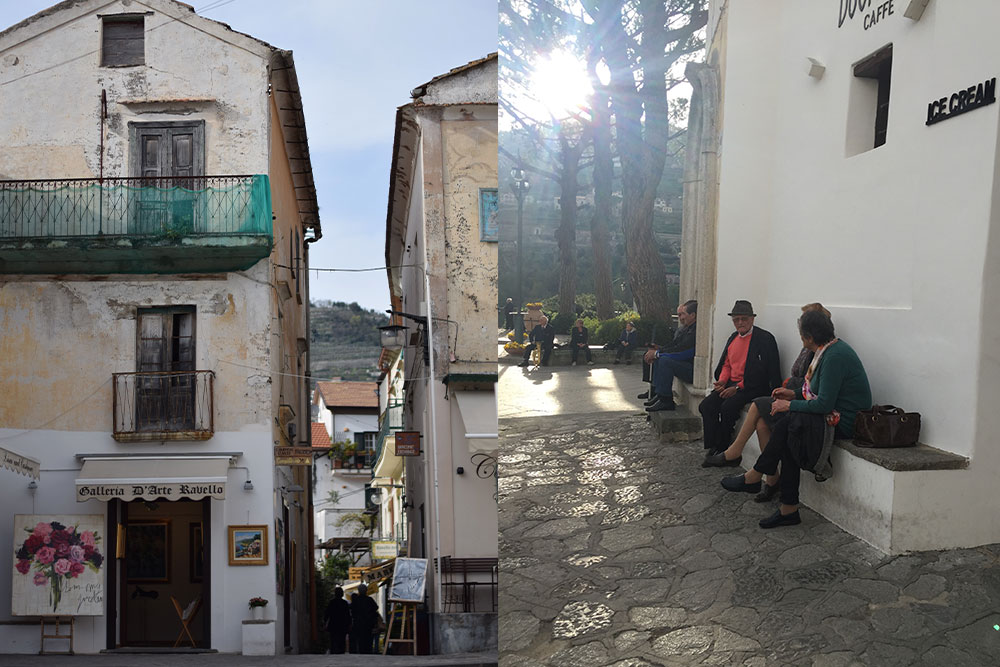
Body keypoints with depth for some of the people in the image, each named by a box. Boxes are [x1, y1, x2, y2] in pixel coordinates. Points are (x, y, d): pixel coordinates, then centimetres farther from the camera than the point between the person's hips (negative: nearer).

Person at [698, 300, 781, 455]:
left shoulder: (765, 338, -8)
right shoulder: (733, 337, 16)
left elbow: (761, 373, -14)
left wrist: (738, 387, -17)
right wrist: (722, 380, 1)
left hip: (752, 388, -7)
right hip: (731, 384, 7)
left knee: (728, 407, -30)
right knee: (706, 406, -15)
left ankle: (723, 449, -12)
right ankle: (712, 448, -8)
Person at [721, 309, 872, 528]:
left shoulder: (834, 356, -21)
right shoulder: (832, 347, 11)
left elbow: (824, 404, -24)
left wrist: (790, 405, -12)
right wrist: (795, 395, 12)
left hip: (844, 423, -9)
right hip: (836, 413, 9)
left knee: (787, 422, -17)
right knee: (787, 437, -6)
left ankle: (754, 477, -3)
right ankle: (788, 509, -6)